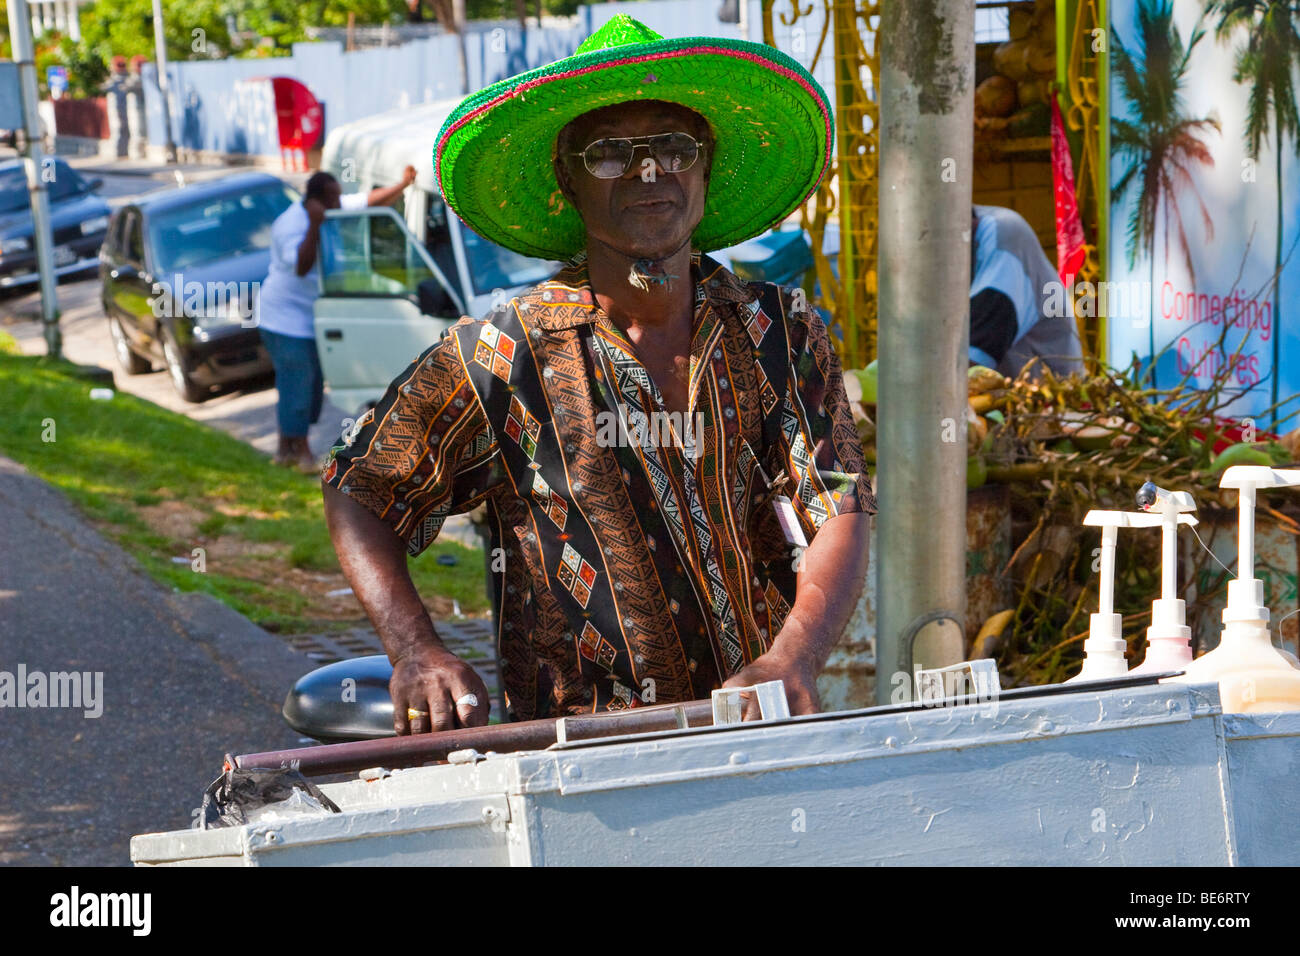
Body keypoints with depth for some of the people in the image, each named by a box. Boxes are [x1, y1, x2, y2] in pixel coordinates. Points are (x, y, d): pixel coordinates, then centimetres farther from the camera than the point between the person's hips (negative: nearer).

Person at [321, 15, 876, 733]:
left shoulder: (780, 336, 7)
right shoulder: (502, 358, -1)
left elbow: (840, 511, 1)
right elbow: (358, 491, 7)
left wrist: (794, 659, -18)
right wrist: (416, 653, -9)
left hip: (762, 731, 3)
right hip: (575, 749, -2)